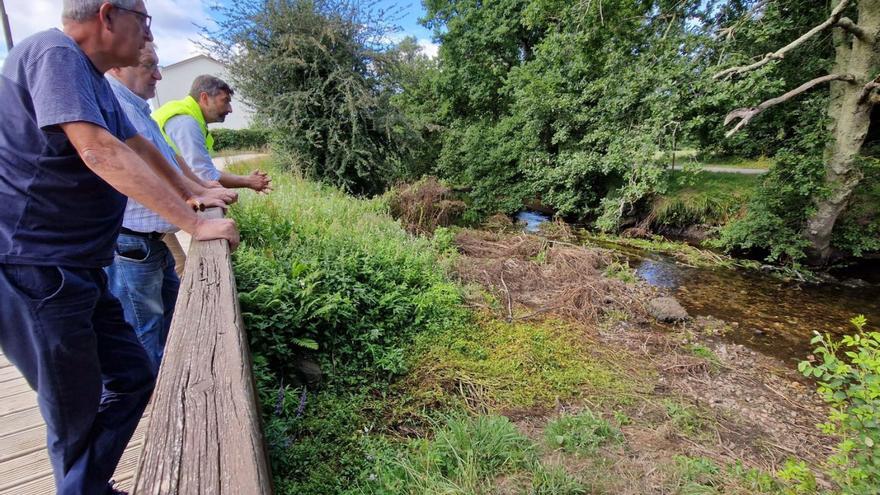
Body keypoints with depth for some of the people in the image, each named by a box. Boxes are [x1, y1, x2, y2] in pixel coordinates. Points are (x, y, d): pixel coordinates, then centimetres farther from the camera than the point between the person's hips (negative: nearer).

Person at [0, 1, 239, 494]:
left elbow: (139, 147, 23)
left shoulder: (94, 78, 14)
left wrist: (191, 192, 20)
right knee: (77, 416, 4)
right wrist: (194, 224, -26)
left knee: (134, 378, 14)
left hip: (77, 270, 9)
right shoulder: (53, 54, -15)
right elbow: (99, 152, -27)